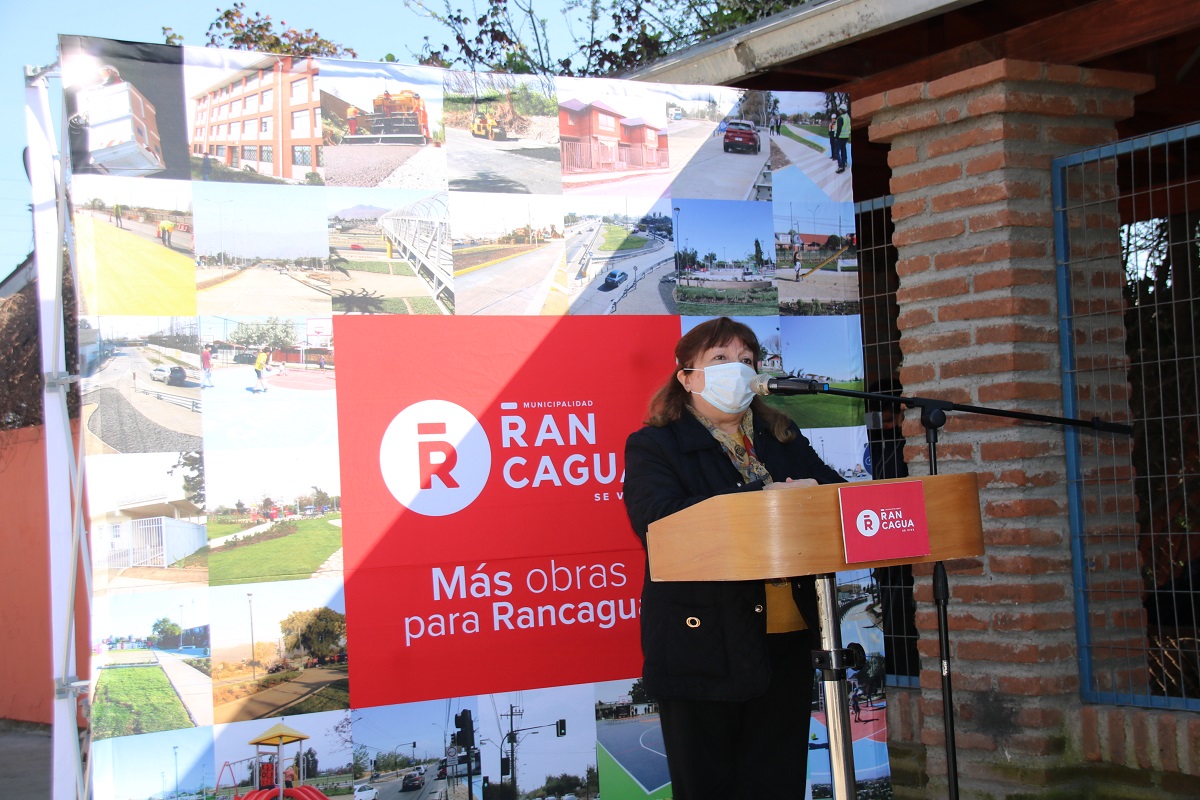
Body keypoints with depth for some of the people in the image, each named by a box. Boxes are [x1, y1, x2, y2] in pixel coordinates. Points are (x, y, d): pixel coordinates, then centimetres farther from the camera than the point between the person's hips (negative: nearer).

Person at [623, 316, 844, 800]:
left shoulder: (783, 438, 17)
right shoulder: (653, 446, -2)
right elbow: (659, 520, -19)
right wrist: (765, 498, -21)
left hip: (786, 639, 5)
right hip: (705, 647, -5)